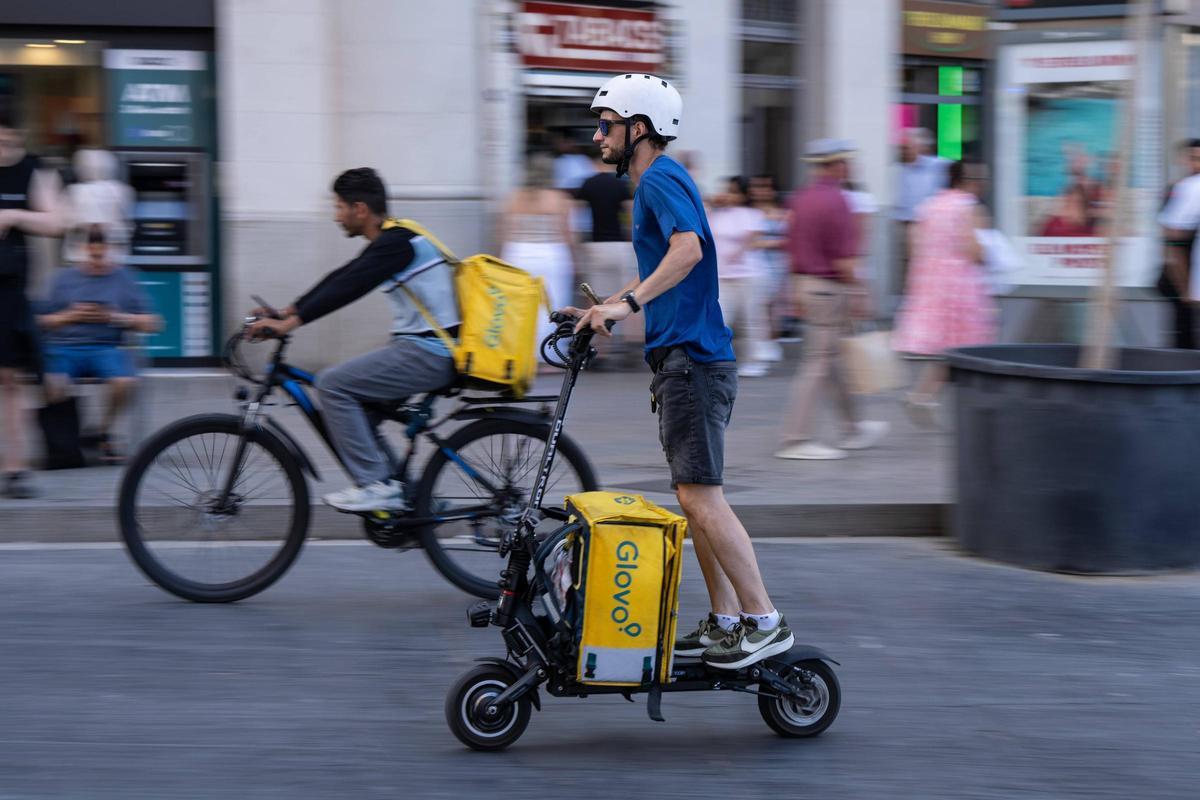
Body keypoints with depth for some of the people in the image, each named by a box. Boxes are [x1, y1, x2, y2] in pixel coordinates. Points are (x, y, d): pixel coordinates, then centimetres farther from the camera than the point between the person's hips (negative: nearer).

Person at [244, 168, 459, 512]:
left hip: (428, 354, -11)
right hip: (427, 348, 11)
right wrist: (285, 312, 14)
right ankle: (397, 491, 17)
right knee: (356, 404, 17)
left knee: (333, 383, -13)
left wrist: (290, 323, -27)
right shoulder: (391, 241, 16)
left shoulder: (397, 242, -15)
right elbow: (340, 279, 18)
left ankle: (376, 484, -13)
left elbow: (349, 287, -24)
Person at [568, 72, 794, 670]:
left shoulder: (660, 179, -11)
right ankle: (725, 620, 16)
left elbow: (688, 249, -29)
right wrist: (601, 310, 27)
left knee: (700, 496, -12)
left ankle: (764, 621, -11)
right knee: (696, 496, 12)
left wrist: (628, 303, -32)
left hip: (691, 360, -11)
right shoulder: (659, 180, 21)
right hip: (684, 358, 11)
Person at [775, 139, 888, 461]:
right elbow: (843, 258, -19)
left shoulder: (801, 199, 10)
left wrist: (798, 290, 21)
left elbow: (792, 247, 15)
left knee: (832, 360, 16)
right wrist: (858, 295, -13)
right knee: (818, 364, -6)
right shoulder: (835, 201, -16)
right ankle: (797, 439, -6)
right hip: (831, 289, -9)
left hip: (807, 284, 9)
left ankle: (854, 428, 26)